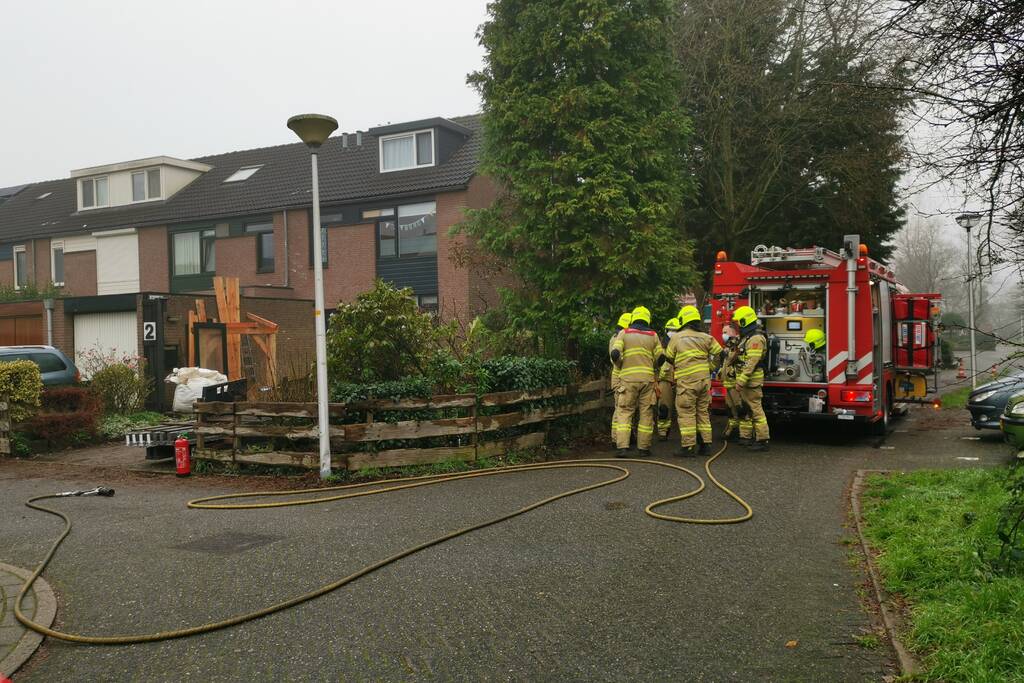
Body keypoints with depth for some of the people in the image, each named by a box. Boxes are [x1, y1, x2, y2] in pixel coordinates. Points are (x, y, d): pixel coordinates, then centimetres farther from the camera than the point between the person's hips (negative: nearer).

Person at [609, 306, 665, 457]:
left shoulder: (625, 334, 3)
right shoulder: (653, 335, 8)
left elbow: (615, 354, -8)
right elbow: (661, 357, 4)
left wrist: (620, 366, 10)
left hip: (628, 378, -1)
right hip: (647, 378, 1)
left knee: (624, 412, 1)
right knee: (646, 413, 7)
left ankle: (622, 446, -10)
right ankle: (644, 448, 9)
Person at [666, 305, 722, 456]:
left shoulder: (677, 338, -1)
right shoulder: (705, 337, 7)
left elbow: (669, 358, 7)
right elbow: (719, 353, 5)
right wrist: (710, 367, 17)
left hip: (686, 381, -5)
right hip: (704, 380, 5)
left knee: (686, 413, -1)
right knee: (703, 412, 13)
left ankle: (688, 447, -4)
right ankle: (706, 445, 14)